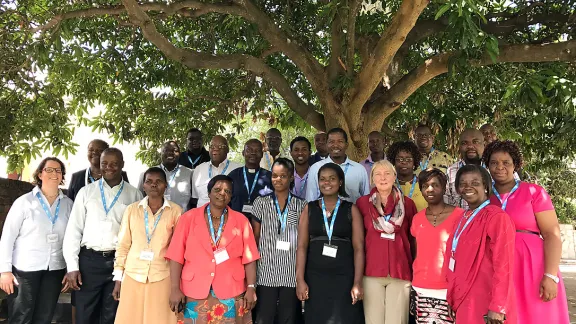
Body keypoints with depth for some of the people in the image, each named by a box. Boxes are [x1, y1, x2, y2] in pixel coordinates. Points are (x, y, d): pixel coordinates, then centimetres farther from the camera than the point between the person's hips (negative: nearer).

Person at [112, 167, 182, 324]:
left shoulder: (176, 211, -1)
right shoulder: (131, 209, 4)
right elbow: (123, 245, 7)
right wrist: (118, 278, 5)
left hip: (162, 277, -1)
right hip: (132, 276, 2)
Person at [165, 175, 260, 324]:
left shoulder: (241, 220, 4)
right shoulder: (189, 218, 1)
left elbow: (249, 258, 0)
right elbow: (176, 256, -2)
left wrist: (251, 288, -6)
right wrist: (175, 288, -7)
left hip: (231, 293, 1)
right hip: (195, 293, 0)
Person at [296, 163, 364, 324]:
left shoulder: (351, 209, 3)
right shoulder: (309, 209, 6)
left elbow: (359, 248, -2)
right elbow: (302, 246, 1)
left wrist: (357, 283, -8)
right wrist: (300, 280, -6)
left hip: (344, 278, -1)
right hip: (315, 277, 1)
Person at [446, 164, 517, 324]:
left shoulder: (497, 217, -13)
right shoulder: (463, 218, 10)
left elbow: (503, 265, -18)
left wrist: (497, 307, -20)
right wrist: (452, 299, 11)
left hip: (485, 303, -7)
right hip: (464, 301, 7)